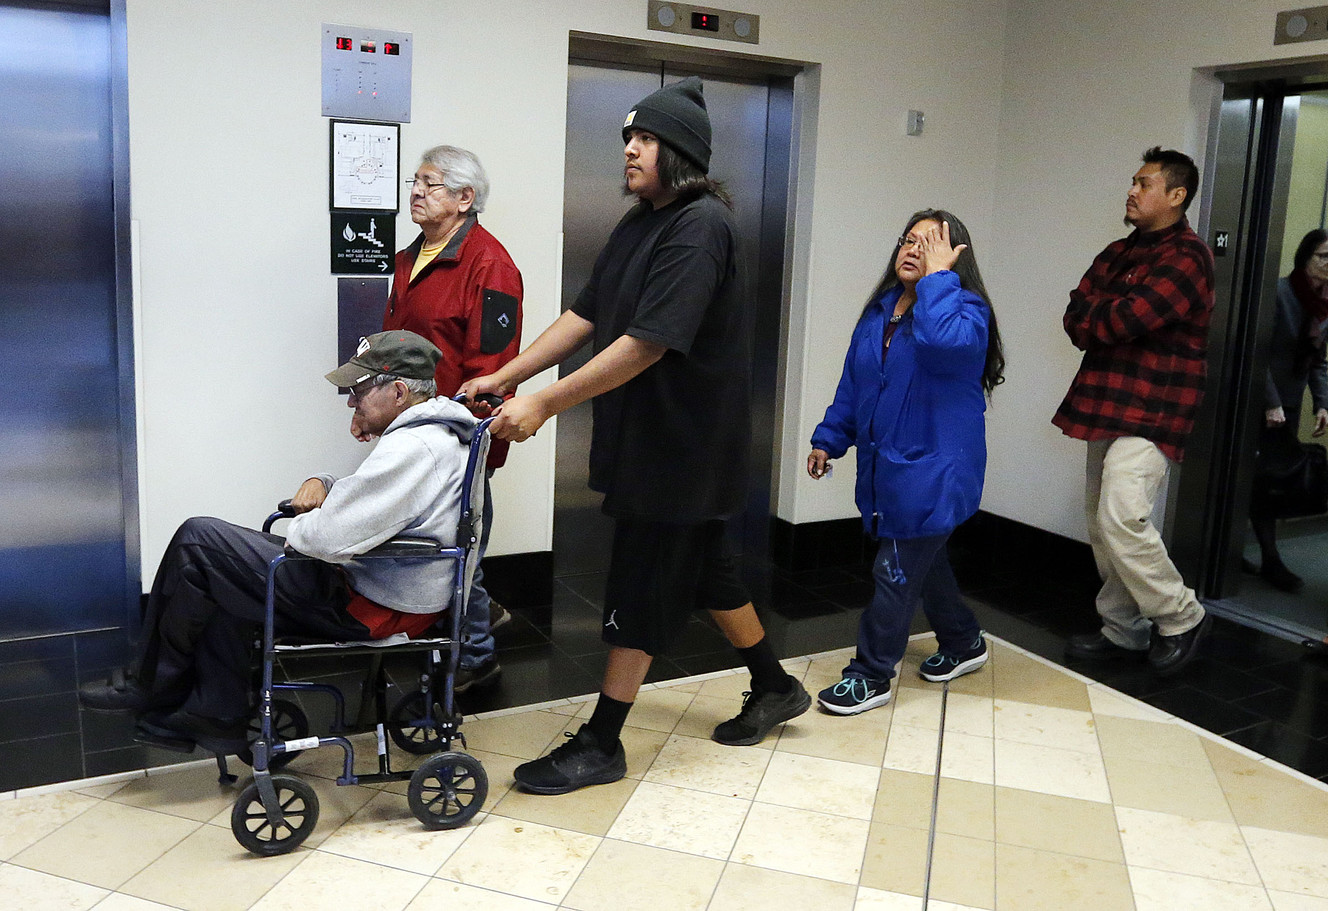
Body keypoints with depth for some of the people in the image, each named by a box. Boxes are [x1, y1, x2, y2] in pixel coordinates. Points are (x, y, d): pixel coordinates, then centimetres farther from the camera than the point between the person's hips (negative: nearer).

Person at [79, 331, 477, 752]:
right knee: (224, 582, 20)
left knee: (199, 541, -6)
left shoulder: (411, 448, -23)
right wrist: (322, 484, 5)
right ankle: (217, 716, 23)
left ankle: (150, 684, 11)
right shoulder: (444, 433, 12)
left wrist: (297, 530, -6)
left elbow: (329, 538, -29)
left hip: (375, 608, -11)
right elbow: (361, 497, 26)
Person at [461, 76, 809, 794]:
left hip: (684, 439, -9)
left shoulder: (700, 225, -19)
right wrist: (505, 376, 1)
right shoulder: (639, 223, 10)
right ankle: (774, 688, 38)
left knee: (642, 587, -1)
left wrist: (544, 403, -26)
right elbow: (585, 315, 9)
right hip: (645, 436, 9)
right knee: (703, 568, 19)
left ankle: (601, 745, 12)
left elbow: (647, 343, -26)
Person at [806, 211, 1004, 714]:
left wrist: (937, 275, -26)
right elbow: (852, 382, 17)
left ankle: (872, 675, 10)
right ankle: (964, 642, 41)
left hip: (931, 472, -8)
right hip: (885, 466, 8)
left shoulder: (967, 311, -11)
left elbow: (942, 340, -37)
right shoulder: (880, 311, 11)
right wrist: (828, 440, 15)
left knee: (896, 570, -3)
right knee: (923, 560, 20)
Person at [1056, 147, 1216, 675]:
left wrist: (1095, 315, -1)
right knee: (1102, 522, 10)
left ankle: (1181, 618, 3)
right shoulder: (1119, 253, 17)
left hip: (1153, 410, -9)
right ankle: (1123, 631, 22)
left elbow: (1122, 320, -21)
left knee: (1121, 517, -19)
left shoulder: (1186, 258, -10)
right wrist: (1110, 323, -12)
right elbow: (1076, 322, 7)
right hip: (1109, 406, 9)